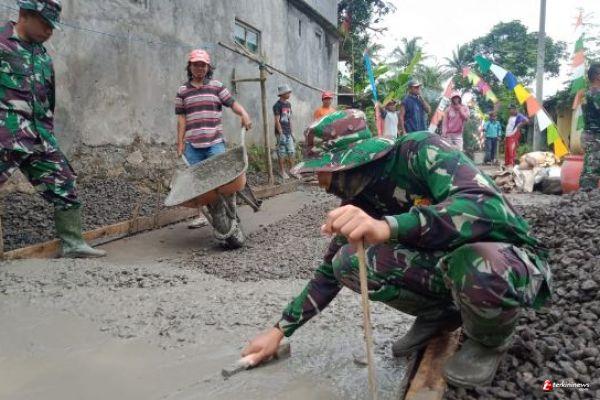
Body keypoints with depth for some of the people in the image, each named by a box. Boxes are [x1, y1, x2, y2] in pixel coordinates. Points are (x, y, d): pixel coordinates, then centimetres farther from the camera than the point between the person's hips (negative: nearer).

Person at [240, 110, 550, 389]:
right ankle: (439, 313, 9)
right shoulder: (359, 200, -5)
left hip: (508, 258, -5)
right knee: (348, 262, -13)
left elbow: (486, 206, -40)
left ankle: (490, 339, -5)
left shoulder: (420, 151, -24)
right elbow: (331, 271, 4)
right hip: (445, 262, 5)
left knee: (476, 267, -41)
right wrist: (280, 330, 3)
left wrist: (387, 227, -53)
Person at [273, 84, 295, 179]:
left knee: (291, 152, 9)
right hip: (281, 133, -7)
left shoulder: (288, 104, 10)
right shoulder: (277, 105, -12)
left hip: (288, 133, 7)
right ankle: (282, 171, 12)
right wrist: (281, 134, -17)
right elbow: (277, 121, -14)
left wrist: (291, 132, 14)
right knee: (282, 153, 1)